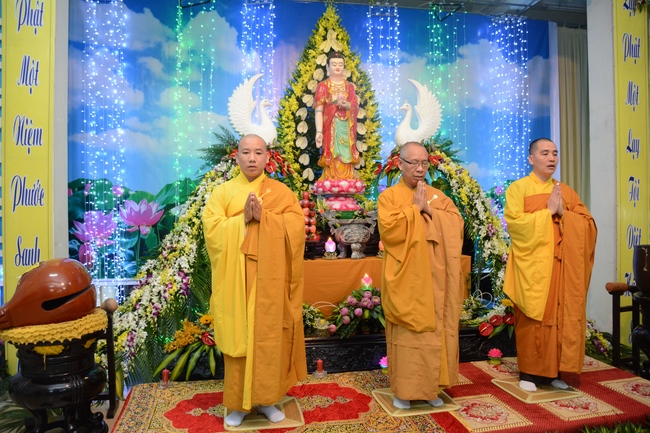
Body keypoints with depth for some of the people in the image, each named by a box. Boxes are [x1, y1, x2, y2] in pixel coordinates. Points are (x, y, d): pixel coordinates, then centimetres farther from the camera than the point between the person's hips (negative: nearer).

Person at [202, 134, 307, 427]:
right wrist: (243, 219, -17)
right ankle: (237, 403, 21)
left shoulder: (281, 191, 7)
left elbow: (296, 227, -6)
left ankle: (266, 398, 24)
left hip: (270, 279, 1)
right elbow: (212, 229, -5)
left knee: (270, 338, 7)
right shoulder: (223, 191, 6)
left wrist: (264, 217, -16)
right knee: (238, 338, 5)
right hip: (236, 279, 0)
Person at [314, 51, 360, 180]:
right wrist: (319, 132, -22)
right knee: (331, 160, -7)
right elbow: (318, 110, -9)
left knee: (346, 159, 1)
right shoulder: (323, 86, 2)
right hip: (330, 128, -3)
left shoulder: (349, 86, 15)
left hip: (347, 128, 4)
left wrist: (346, 105, -16)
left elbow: (356, 107, 7)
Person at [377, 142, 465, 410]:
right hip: (405, 279, -3)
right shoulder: (389, 196, 1)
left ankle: (430, 387, 21)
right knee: (406, 334, 1)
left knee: (434, 331, 7)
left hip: (434, 278, 4)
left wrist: (430, 211, -10)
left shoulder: (438, 196, 14)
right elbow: (388, 229, -15)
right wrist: (415, 207, -11)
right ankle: (404, 389, 13)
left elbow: (457, 225, 2)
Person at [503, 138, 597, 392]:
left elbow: (589, 224, 8)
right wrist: (548, 211, -11)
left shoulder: (566, 191, 15)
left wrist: (563, 213, -8)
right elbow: (514, 221, -15)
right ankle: (528, 372, 11)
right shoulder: (518, 188, 0)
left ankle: (554, 371, 19)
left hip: (562, 266, 5)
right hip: (532, 266, -4)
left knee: (561, 317, 6)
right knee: (533, 320, 0)